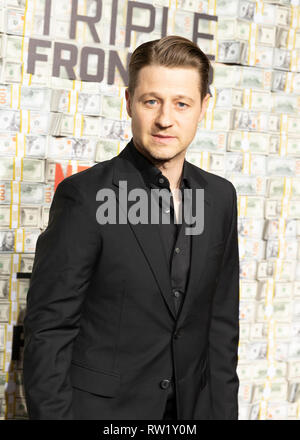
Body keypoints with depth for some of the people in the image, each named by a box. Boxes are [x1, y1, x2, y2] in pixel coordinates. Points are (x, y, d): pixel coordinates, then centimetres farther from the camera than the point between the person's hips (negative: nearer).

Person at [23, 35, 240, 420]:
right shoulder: (84, 195, -16)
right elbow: (48, 328, -14)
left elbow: (221, 318, 6)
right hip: (100, 406, -4)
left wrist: (223, 410, 4)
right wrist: (52, 413, -16)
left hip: (190, 407, 5)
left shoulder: (220, 196, 1)